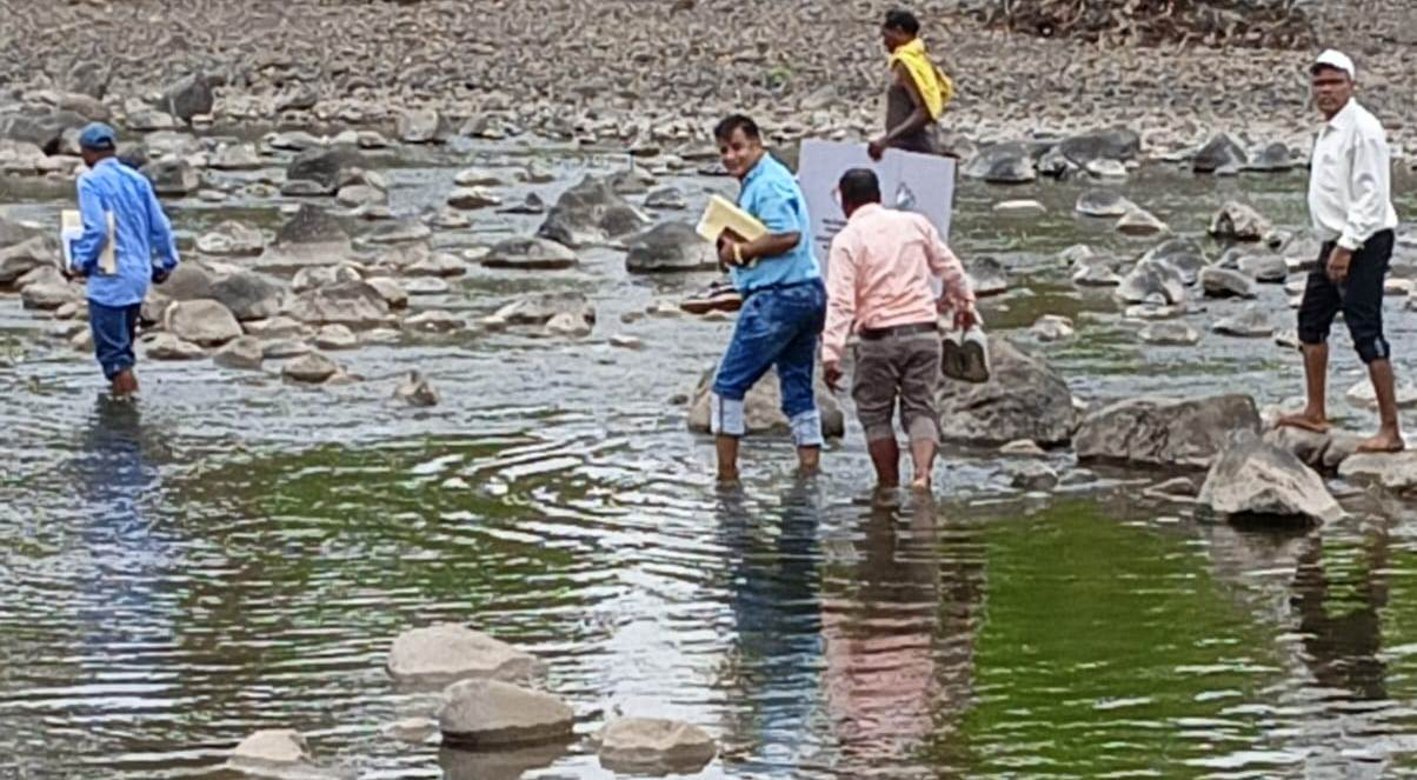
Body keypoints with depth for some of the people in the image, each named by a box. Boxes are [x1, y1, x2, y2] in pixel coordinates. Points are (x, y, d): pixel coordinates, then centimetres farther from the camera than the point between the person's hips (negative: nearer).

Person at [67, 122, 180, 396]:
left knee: (112, 352, -1)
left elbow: (97, 229, -20)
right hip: (139, 274, 7)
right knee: (124, 345, 21)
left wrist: (81, 261, -7)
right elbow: (160, 226, 7)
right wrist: (167, 261, 18)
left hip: (109, 278, -7)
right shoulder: (136, 179, 7)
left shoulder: (91, 181, -11)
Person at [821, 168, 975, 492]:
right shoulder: (915, 223, 7)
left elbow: (841, 301, -13)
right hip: (923, 330, 3)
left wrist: (831, 353, -14)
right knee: (920, 408, 7)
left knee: (875, 413, 11)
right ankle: (923, 473, -15)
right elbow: (950, 268, 17)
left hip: (879, 336, -3)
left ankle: (889, 487, 13)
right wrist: (964, 302, 35)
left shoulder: (848, 239, -5)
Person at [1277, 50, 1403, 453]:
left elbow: (1371, 195, -22)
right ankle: (1315, 413, 29)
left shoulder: (1361, 129, -17)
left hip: (1363, 243, -11)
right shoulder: (1330, 130, 15)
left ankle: (1390, 430, -9)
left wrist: (1346, 246, -24)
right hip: (1337, 242, 11)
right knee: (1312, 321, 18)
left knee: (1366, 331, -11)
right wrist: (1337, 245, 17)